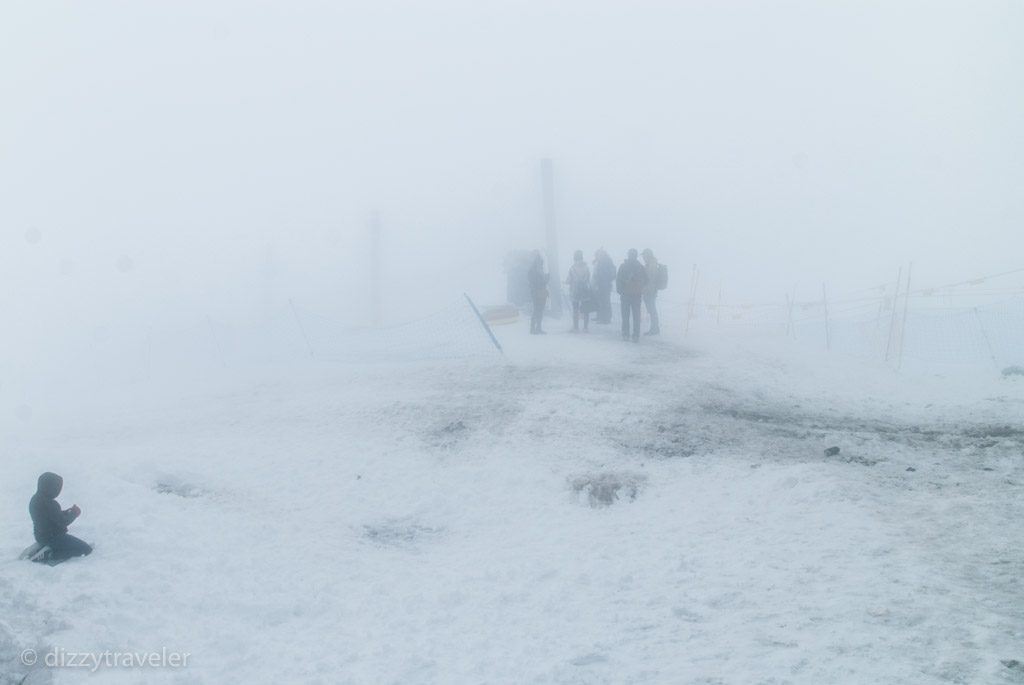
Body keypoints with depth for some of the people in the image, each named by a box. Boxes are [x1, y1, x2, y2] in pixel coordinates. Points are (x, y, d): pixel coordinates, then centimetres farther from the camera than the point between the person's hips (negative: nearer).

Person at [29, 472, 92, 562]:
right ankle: (54, 555, -12)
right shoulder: (49, 504, -27)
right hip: (53, 538, -10)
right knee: (86, 549, -6)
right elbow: (63, 522, -21)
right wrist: (74, 513, -4)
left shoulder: (35, 499, 2)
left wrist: (69, 511, 3)